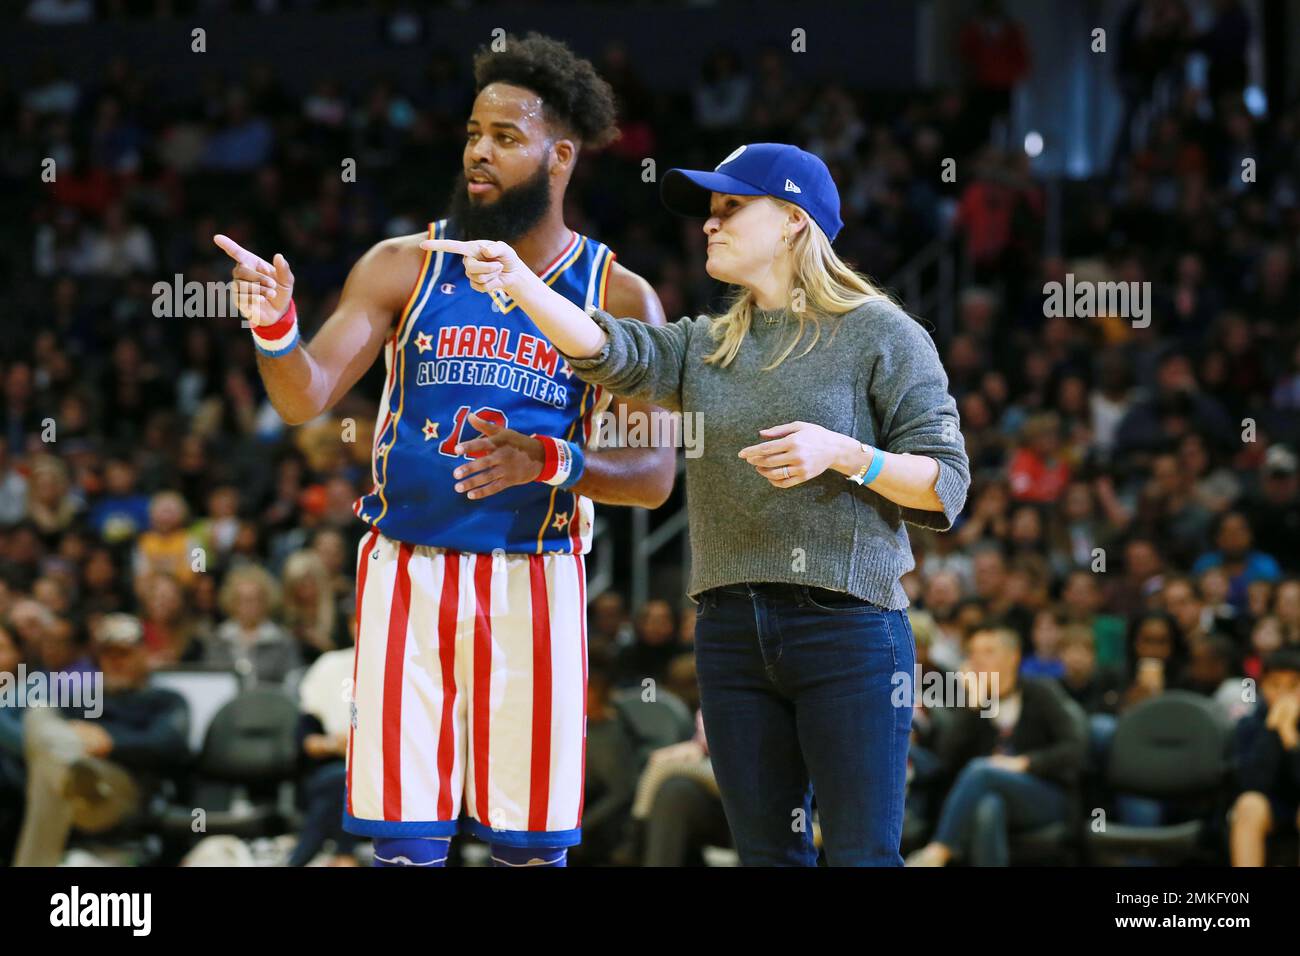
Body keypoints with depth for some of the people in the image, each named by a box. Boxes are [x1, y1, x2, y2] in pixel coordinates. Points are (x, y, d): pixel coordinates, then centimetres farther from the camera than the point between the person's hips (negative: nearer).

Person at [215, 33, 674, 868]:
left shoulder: (618, 297, 2)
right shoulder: (406, 267, 4)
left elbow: (655, 476, -2)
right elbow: (308, 398, -6)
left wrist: (552, 462, -20)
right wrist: (274, 327, -27)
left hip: (534, 581, 0)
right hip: (408, 573, 0)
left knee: (531, 843, 1)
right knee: (406, 838, -2)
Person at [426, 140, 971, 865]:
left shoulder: (880, 334, 1)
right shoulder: (705, 347, 16)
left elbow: (946, 484, -3)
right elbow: (610, 350, -4)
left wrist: (842, 455, -18)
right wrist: (518, 282, -20)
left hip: (848, 625, -5)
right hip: (731, 630, 6)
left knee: (862, 854, -8)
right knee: (767, 850, 8)